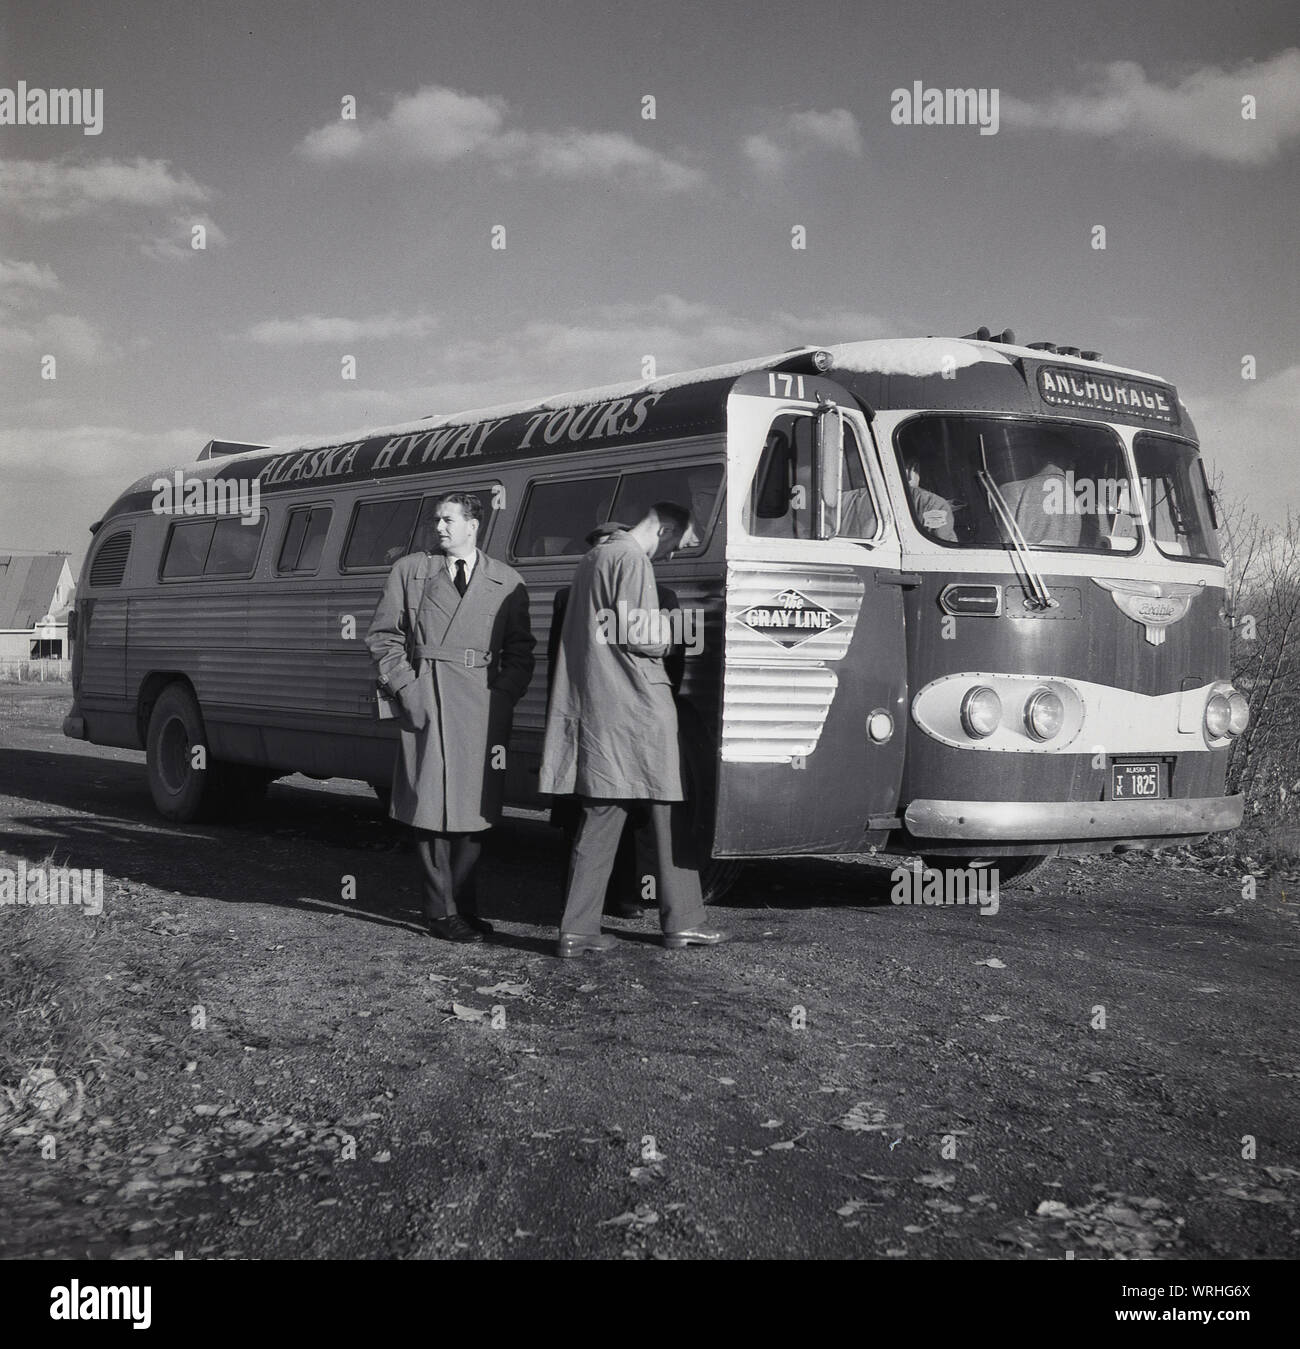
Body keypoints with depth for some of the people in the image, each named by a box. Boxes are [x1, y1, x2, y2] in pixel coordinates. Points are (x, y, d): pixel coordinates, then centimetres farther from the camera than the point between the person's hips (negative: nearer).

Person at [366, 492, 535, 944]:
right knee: (432, 806, -3)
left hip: (484, 706, 1)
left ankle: (464, 906, 15)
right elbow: (383, 636, 9)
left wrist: (504, 696, -4)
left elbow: (520, 651, 11)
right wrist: (405, 687, -3)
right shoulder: (409, 571, 11)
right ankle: (441, 910, 5)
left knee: (473, 808, 5)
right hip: (427, 701, -1)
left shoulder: (507, 582, 10)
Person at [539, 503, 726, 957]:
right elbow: (635, 635, -17)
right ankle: (682, 921, 10)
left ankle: (577, 929, 5)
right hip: (634, 707, -9)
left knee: (600, 816, 8)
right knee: (668, 814, 3)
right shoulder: (631, 559, -11)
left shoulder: (595, 556, 19)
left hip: (592, 706, 9)